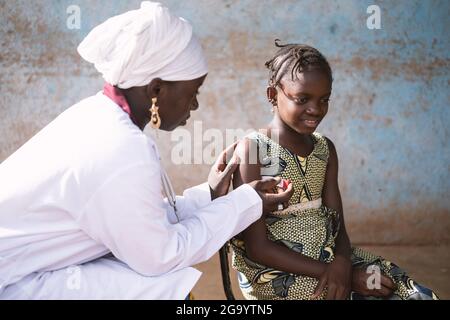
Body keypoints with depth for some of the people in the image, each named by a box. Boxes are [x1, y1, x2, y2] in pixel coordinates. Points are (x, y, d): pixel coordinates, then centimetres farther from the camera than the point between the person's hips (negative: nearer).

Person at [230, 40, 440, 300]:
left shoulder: (325, 148, 7)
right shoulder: (252, 150, -11)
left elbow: (336, 224, 5)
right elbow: (257, 248, -15)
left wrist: (342, 264, -18)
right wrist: (338, 274, -18)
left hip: (329, 258, 6)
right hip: (273, 272, -6)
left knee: (419, 295, -7)